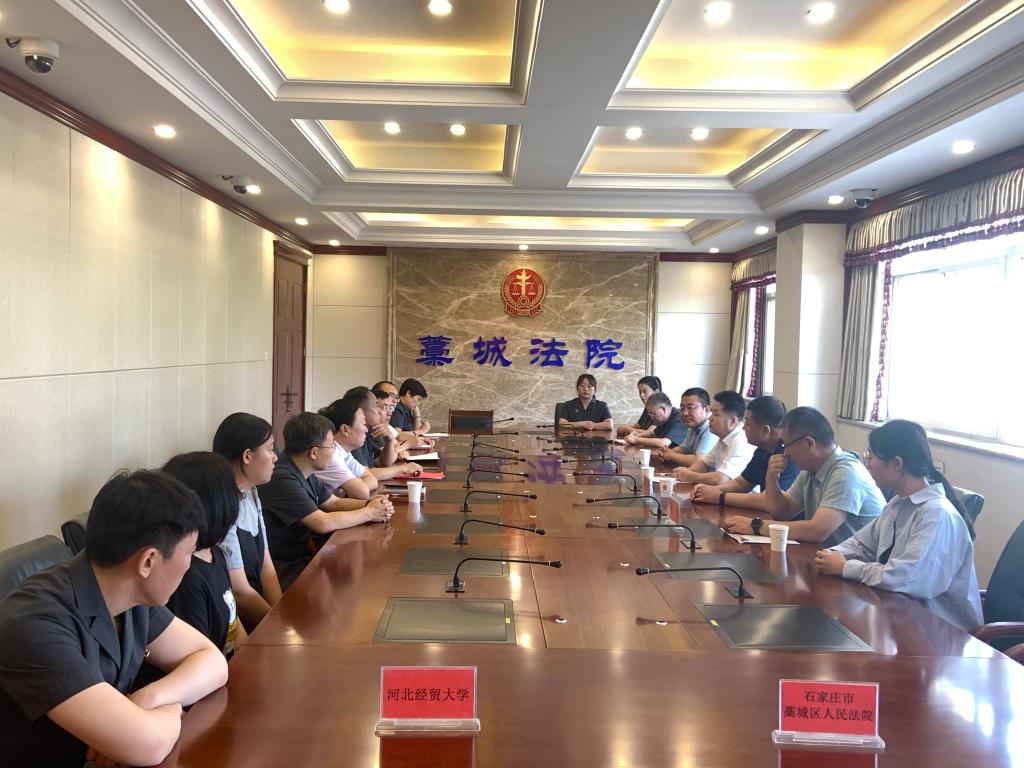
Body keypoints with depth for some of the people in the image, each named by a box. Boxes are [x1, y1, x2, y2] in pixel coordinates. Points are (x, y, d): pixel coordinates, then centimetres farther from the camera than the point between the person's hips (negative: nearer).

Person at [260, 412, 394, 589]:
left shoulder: (306, 474, 7)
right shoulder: (281, 480, -23)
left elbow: (335, 503, 17)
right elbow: (323, 523, -25)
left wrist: (369, 504, -2)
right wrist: (369, 513, -13)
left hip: (305, 554, 9)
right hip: (286, 569, -9)